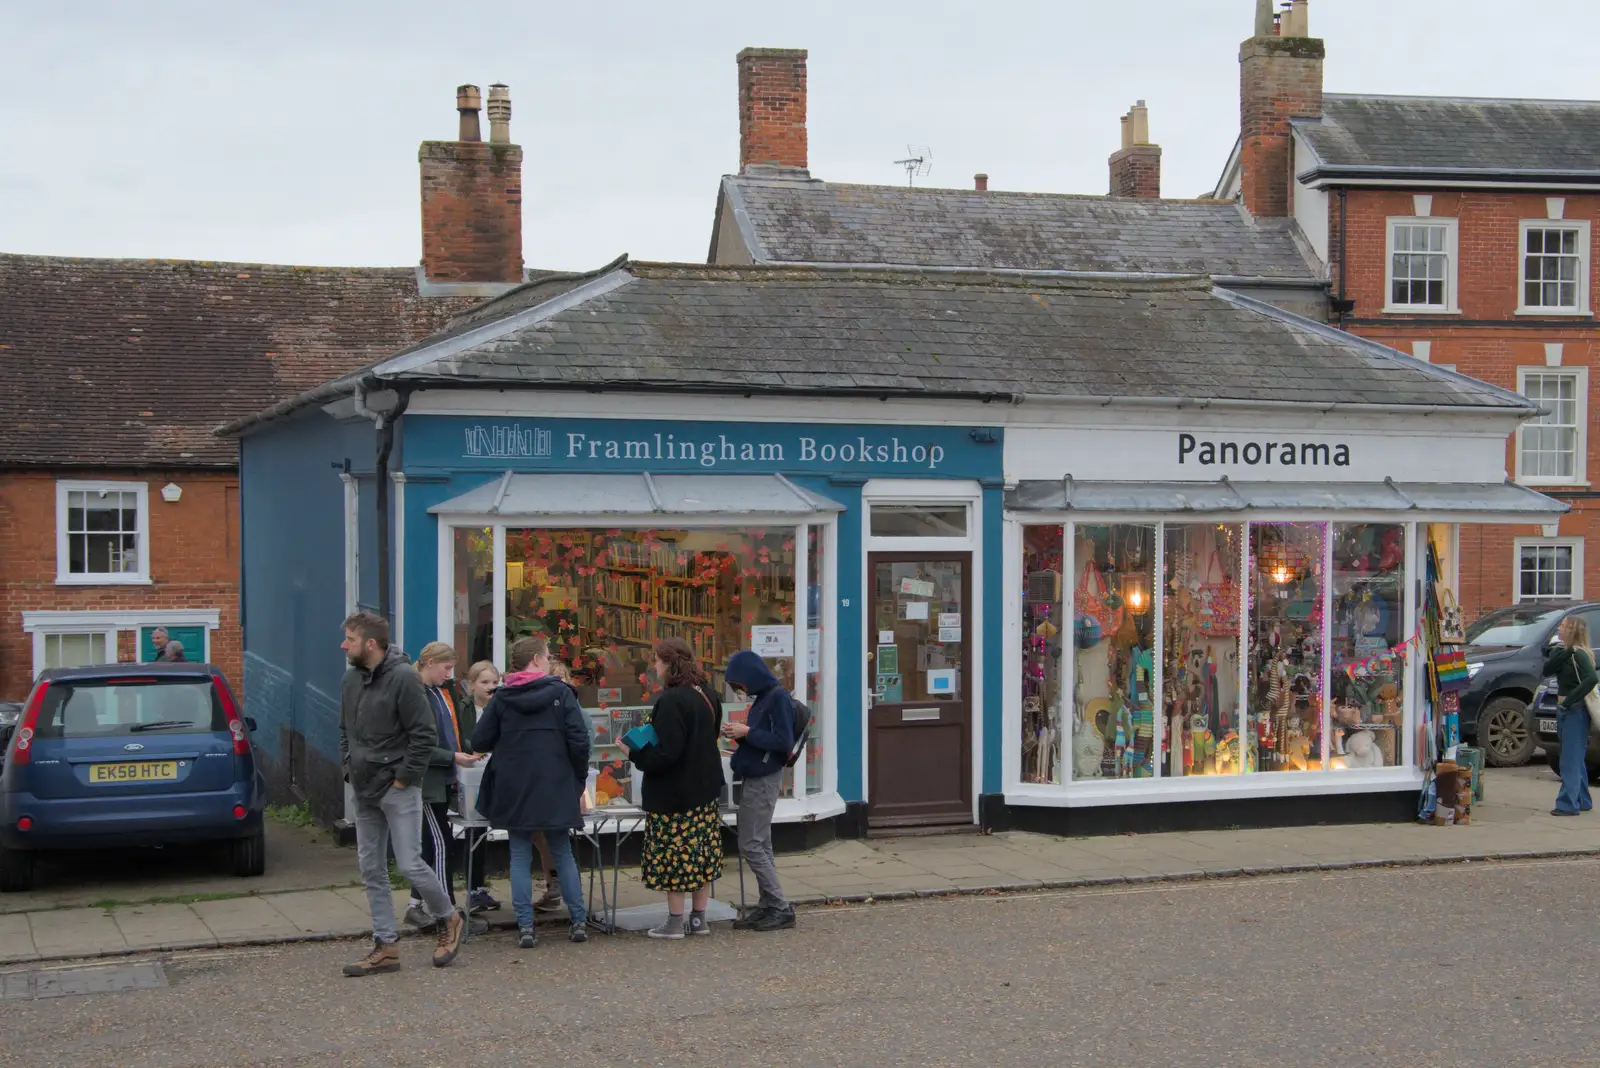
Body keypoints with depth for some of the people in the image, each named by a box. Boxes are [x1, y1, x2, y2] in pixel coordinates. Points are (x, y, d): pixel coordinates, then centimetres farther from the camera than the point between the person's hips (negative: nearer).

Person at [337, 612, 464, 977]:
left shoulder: (403, 677, -15)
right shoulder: (351, 680, 8)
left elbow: (425, 734, -16)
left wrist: (403, 779, -15)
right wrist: (350, 768, 9)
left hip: (398, 791, -8)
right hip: (364, 791, 8)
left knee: (410, 864, -6)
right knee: (371, 870, 8)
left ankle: (449, 921, 17)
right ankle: (385, 946, 14)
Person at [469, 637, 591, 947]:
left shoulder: (501, 698, -1)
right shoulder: (561, 693, -5)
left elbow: (479, 742, -1)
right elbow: (579, 740, -10)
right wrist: (578, 779, 4)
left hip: (513, 791, 1)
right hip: (555, 790, -1)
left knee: (520, 857, 7)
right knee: (562, 854, 12)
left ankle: (525, 926, 1)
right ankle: (579, 921, 10)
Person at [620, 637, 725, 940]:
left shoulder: (672, 701, -21)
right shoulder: (706, 694, 7)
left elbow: (665, 753, -25)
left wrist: (634, 753, -10)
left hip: (674, 793, -9)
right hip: (704, 789, 9)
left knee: (674, 857, 0)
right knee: (702, 854, 12)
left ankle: (675, 923, 6)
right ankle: (699, 918, 18)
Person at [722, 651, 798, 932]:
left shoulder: (778, 697, -16)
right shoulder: (763, 697, 11)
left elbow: (784, 742, -20)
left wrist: (747, 732, -18)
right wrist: (739, 734, 1)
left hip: (764, 779, -10)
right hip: (756, 778, 10)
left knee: (751, 845, -7)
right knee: (760, 845, 11)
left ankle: (781, 908, -4)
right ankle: (767, 907, 15)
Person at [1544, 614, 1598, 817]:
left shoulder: (1580, 655, -14)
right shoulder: (1560, 652, 11)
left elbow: (1591, 679, -28)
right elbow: (1547, 671, -4)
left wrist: (1570, 700, -27)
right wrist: (1565, 654, -16)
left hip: (1576, 711, -9)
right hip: (1565, 710, 9)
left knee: (1571, 759, -11)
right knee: (1576, 758, 15)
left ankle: (1568, 804, -12)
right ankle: (1583, 801, 24)